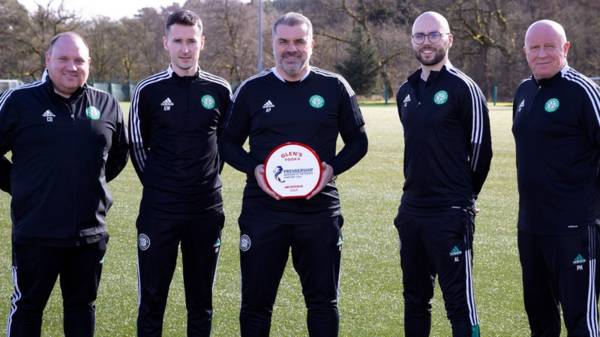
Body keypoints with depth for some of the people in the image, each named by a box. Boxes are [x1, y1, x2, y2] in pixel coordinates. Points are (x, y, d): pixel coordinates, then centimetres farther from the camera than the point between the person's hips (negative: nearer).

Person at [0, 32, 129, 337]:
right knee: (27, 306, 9)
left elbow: (119, 155, 20)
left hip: (89, 232, 3)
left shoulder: (107, 105, 4)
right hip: (35, 231, -3)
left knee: (83, 306, 15)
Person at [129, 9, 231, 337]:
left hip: (206, 209, 2)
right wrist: (158, 186, 5)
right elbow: (138, 147, 7)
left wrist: (207, 181, 11)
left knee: (201, 299, 10)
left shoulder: (220, 90, 2)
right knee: (152, 298, 3)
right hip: (158, 210, -2)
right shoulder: (148, 90, -3)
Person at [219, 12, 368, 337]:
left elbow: (357, 141, 10)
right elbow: (228, 143, 10)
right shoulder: (251, 90, 4)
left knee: (323, 300, 7)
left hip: (319, 209, 0)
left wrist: (332, 168, -9)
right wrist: (254, 169, -9)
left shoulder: (334, 87, 4)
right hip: (263, 209, 0)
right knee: (256, 301, 7)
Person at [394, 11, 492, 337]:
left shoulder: (463, 88, -9)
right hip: (411, 210, 7)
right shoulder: (406, 92, 12)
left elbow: (480, 150, -6)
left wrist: (462, 194, 4)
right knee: (414, 298, 15)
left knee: (459, 302, -6)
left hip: (450, 214, -7)